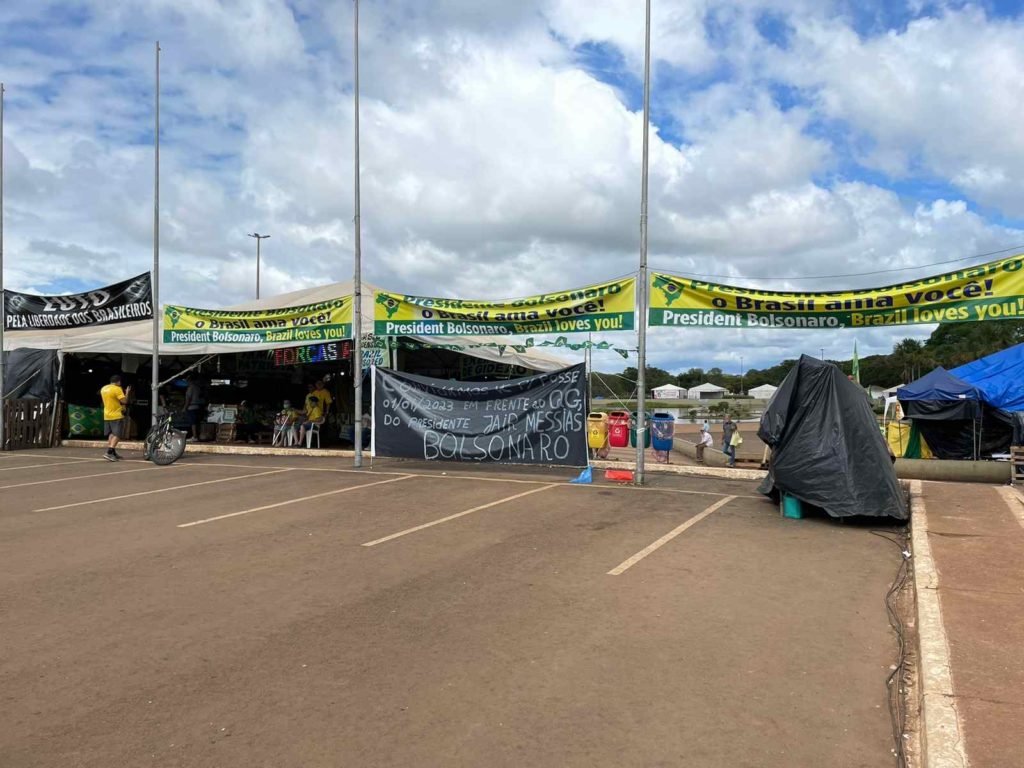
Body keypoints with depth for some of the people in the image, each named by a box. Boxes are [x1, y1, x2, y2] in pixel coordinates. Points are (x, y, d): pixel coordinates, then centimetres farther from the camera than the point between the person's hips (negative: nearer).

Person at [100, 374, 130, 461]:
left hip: (107, 415, 9)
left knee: (111, 435, 16)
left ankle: (113, 452, 21)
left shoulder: (104, 388, 11)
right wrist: (127, 392, -2)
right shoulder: (117, 389, -15)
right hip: (116, 416, -8)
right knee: (116, 435, -8)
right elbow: (124, 401, -17)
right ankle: (109, 453, -19)